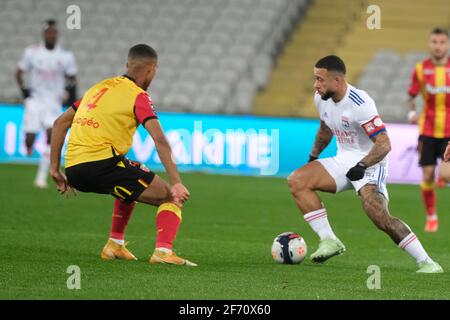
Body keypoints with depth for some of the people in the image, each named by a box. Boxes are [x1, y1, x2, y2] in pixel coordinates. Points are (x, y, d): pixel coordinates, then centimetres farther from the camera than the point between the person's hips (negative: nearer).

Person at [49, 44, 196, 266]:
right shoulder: (138, 97, 0)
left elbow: (60, 123, 24)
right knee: (171, 198, 1)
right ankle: (163, 251, -20)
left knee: (131, 182, 36)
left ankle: (115, 245, 27)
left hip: (74, 169, 8)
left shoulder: (100, 87, 22)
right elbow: (160, 140, -14)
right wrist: (176, 184, -18)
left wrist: (55, 169, 24)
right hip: (102, 163, -8)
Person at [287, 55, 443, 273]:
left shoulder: (359, 104, -25)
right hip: (343, 161, 8)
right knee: (296, 181, -9)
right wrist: (313, 157, 21)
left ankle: (426, 263, -17)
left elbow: (384, 144, -26)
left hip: (369, 164, -8)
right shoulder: (321, 99, 1)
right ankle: (329, 241, -9)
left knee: (380, 218, -26)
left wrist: (362, 166, -35)